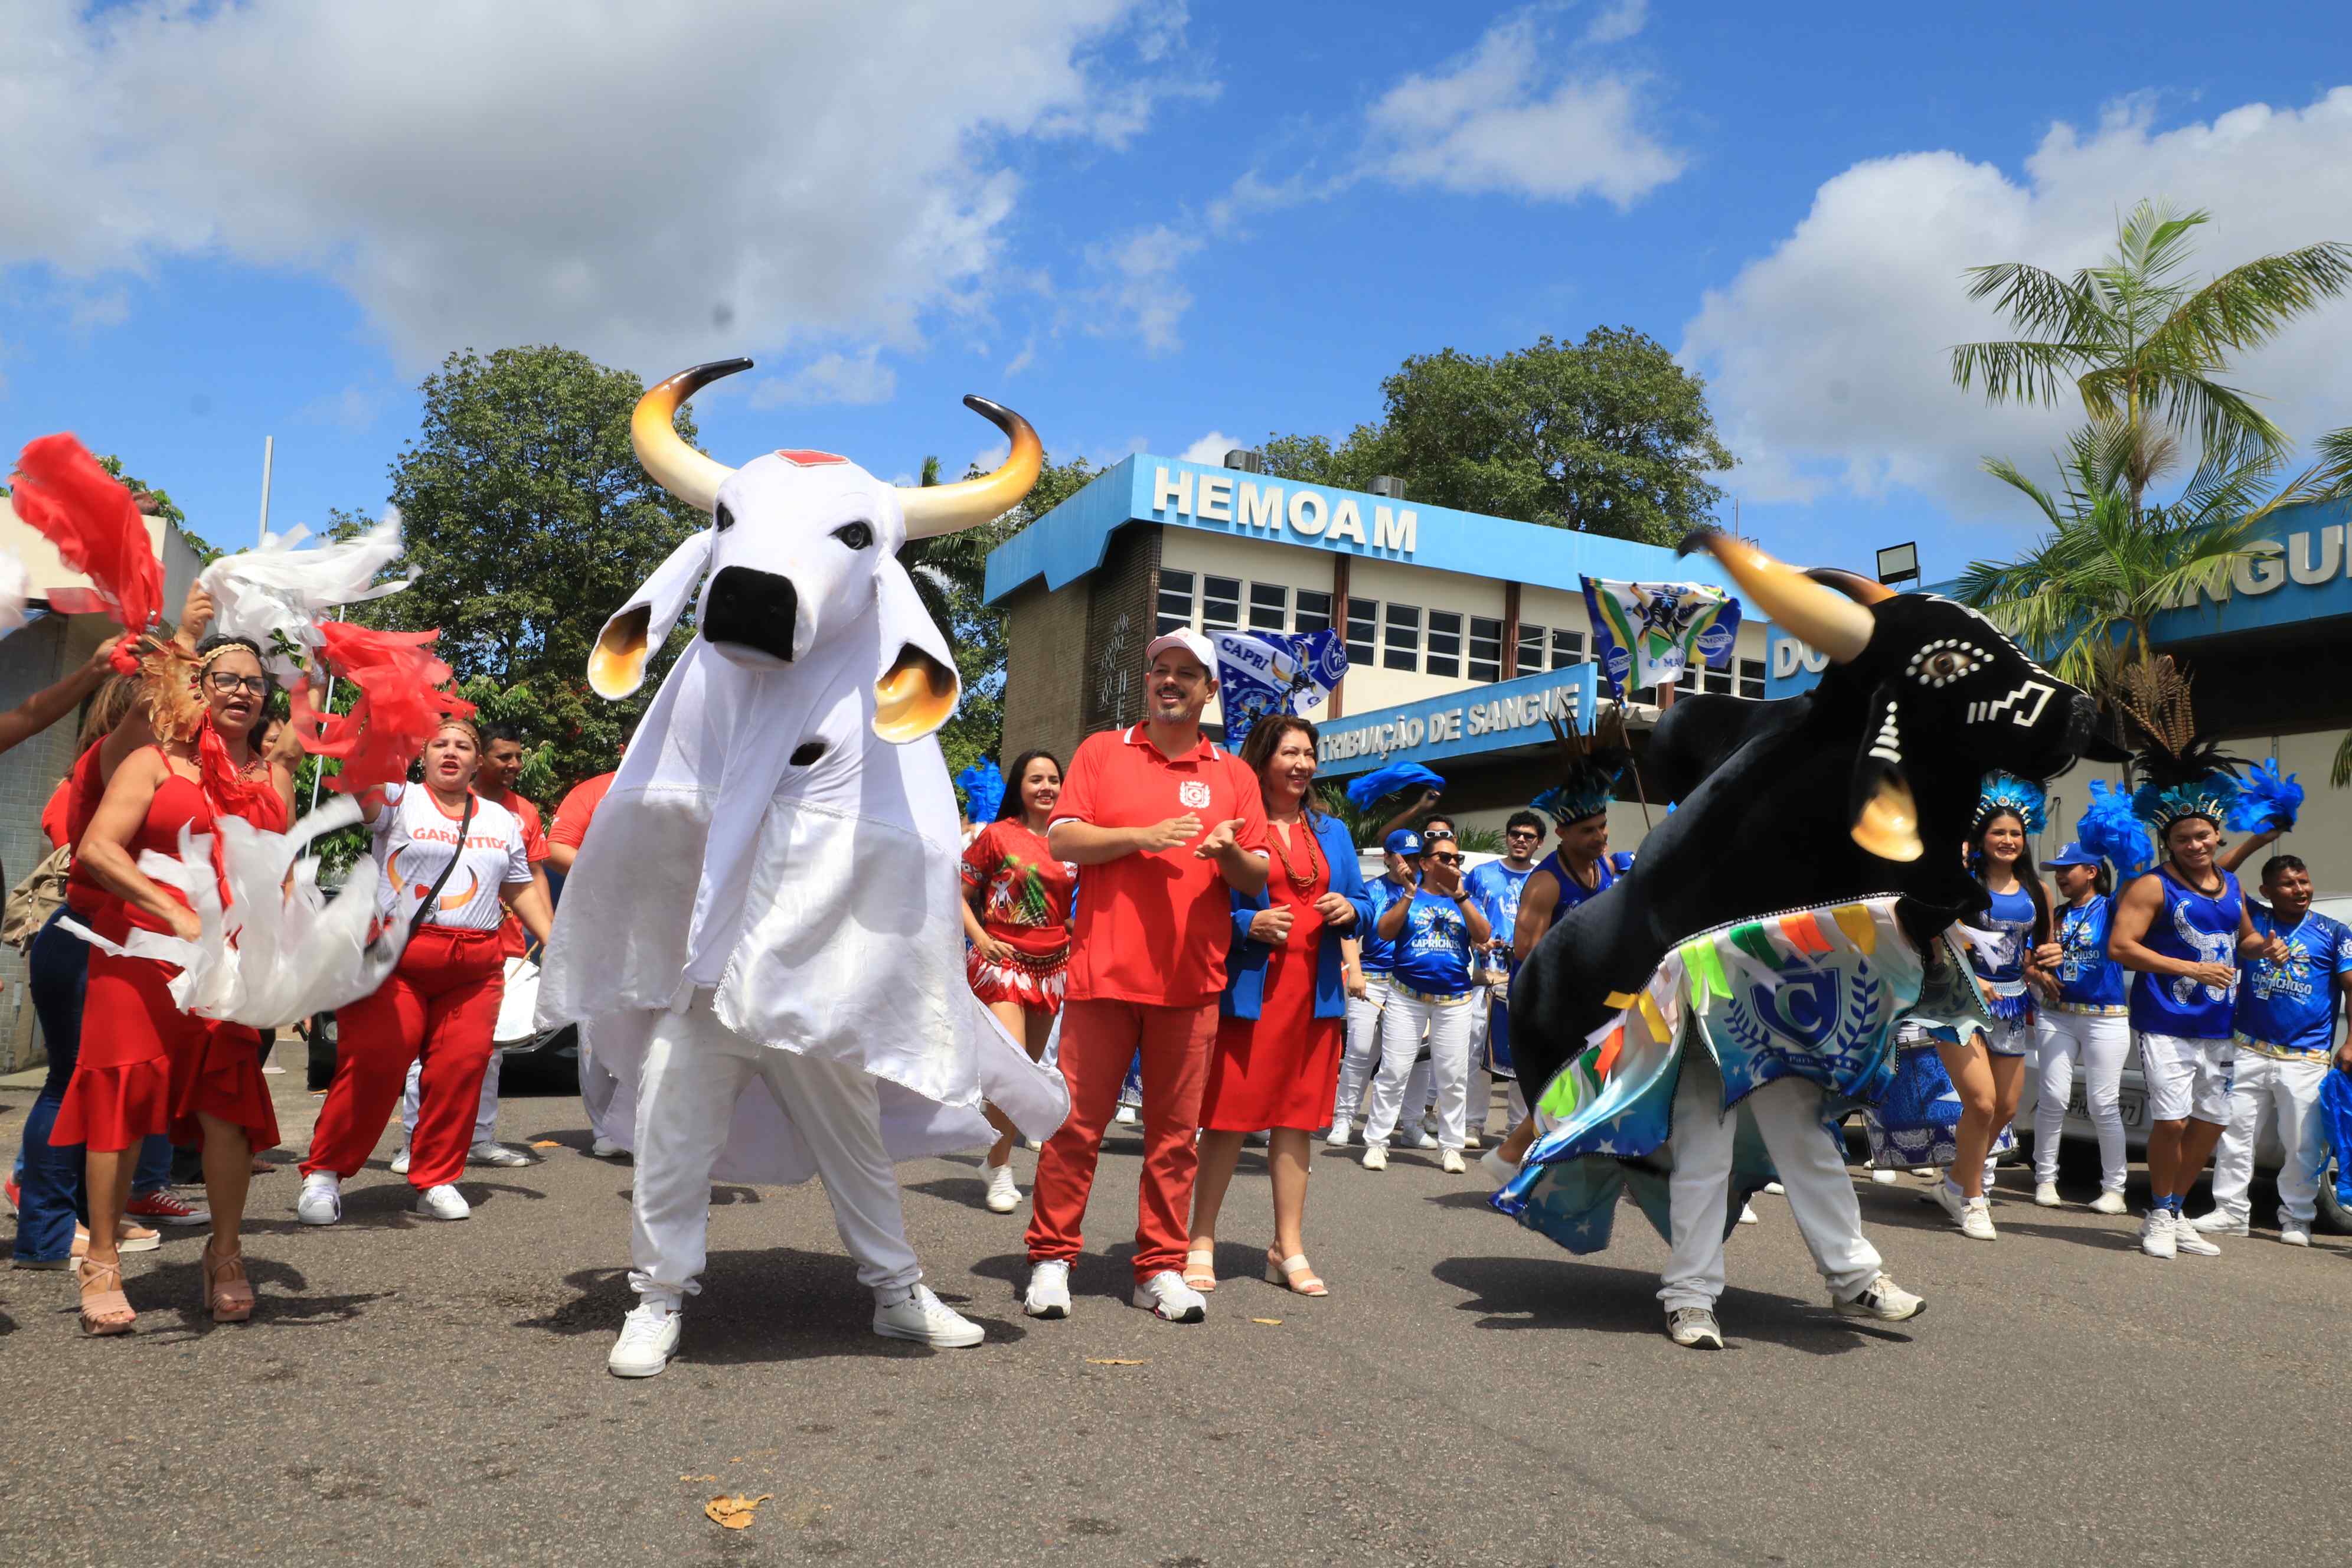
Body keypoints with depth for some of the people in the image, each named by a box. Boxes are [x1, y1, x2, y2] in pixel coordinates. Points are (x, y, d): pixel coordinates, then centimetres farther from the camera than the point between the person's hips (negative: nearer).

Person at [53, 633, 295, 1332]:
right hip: (139, 951, -2)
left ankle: (225, 1256, 11)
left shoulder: (275, 779, 14)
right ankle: (102, 1263, 10)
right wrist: (175, 912, -20)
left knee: (228, 1102, -3)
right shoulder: (155, 764, 3)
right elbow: (97, 849, -9)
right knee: (122, 1096, -1)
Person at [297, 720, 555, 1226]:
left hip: (475, 967, 4)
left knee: (460, 1069, -3)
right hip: (395, 956, -3)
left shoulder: (503, 820, 18)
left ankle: (437, 1180, 10)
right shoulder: (400, 801, 5)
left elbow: (523, 890, 21)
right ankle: (323, 1174, 8)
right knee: (372, 1065, -8)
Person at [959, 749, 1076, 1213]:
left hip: (1053, 964, 5)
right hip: (1002, 959, -5)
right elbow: (958, 891, 1)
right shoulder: (997, 835, -3)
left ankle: (995, 1154, 27)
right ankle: (1000, 1171, -4)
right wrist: (980, 938, -11)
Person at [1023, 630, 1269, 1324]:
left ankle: (1161, 1268, 14)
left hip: (1191, 979, 1)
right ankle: (1051, 1258, 12)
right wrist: (1144, 837, -12)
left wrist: (1231, 854, -13)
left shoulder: (1233, 774, 12)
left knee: (1175, 1129, 5)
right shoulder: (1102, 751, 10)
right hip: (1104, 970, -1)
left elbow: (1258, 878, 10)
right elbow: (1062, 840, 0)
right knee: (1078, 1119, 0)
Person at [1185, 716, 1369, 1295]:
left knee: (1296, 1118, 9)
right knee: (1231, 1117, -2)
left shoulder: (1332, 832, 16)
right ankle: (1201, 1243, 9)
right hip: (1247, 990, -5)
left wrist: (1351, 911, -5)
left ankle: (1289, 1248, 17)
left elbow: (1363, 906, 17)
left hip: (1313, 992, 5)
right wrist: (1249, 925, -18)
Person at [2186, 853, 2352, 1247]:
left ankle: (2296, 1218, 15)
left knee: (2303, 1146, 1)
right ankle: (2231, 1211, 12)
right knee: (2234, 1133, 3)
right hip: (2249, 1052, 2)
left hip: (2306, 1059, -2)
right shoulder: (2252, 921, 7)